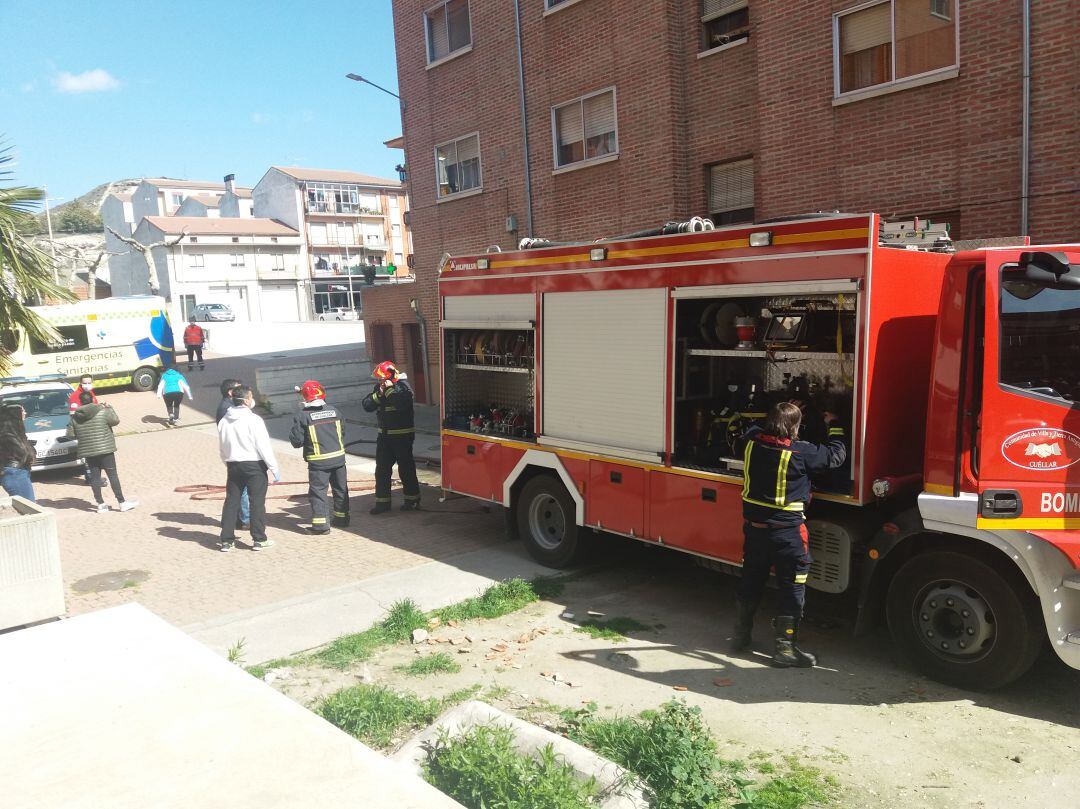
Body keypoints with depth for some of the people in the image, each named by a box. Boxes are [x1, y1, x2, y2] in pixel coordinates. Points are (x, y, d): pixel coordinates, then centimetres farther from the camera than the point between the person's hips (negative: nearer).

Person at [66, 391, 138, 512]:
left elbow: (70, 434, 4)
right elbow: (115, 420, 2)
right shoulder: (103, 412, -10)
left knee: (95, 477, 9)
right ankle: (122, 503, 1)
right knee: (113, 475, 0)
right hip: (105, 449, -3)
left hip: (87, 451, 3)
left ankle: (100, 504, 11)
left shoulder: (75, 417, 1)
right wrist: (109, 408, 13)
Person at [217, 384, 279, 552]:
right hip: (254, 465, -5)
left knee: (231, 501, 10)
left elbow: (222, 448, 13)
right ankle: (259, 539, 7)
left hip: (233, 465, 6)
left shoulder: (223, 422, 5)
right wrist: (274, 468, -9)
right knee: (257, 502, 2)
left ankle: (226, 540, 12)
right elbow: (264, 447, -15)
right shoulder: (253, 420, -14)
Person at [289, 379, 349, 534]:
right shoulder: (334, 411, 5)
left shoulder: (302, 416, -11)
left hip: (318, 461, -5)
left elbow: (296, 441, -8)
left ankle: (320, 523, -4)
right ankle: (342, 517, 26)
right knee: (340, 488, 16)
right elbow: (343, 433, 13)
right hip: (338, 457, 5)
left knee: (317, 491, 1)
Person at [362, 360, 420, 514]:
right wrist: (378, 394, -13)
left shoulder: (402, 386, -13)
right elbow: (367, 405, 1)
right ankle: (382, 502, 16)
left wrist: (389, 390, -23)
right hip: (384, 435, 7)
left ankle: (412, 500, 16)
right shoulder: (379, 388, 7)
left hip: (402, 435, -7)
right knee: (382, 469, 8)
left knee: (406, 468, 2)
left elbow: (402, 404, -31)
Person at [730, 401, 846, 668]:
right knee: (792, 587, 5)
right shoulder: (801, 452, -18)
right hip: (787, 532, -6)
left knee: (750, 581, 19)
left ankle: (741, 635, 31)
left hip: (754, 527, 6)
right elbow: (836, 455, -4)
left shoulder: (752, 441, -5)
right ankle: (785, 648, 8)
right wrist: (834, 426, 11)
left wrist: (781, 415, 24)